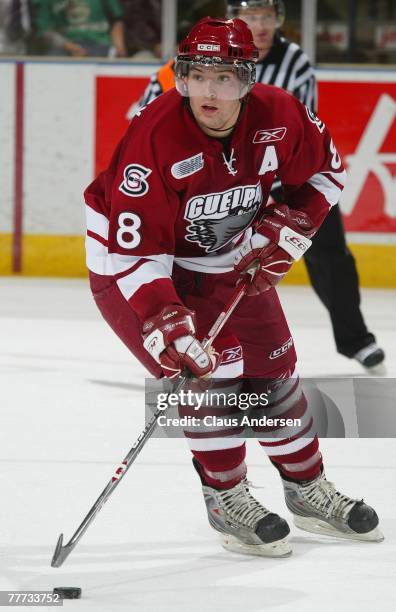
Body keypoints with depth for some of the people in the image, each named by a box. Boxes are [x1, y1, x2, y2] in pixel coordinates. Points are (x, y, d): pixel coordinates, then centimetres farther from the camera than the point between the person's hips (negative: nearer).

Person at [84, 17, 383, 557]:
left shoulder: (278, 116, -20)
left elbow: (325, 170, 2)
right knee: (206, 368, -18)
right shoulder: (155, 137, -34)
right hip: (129, 261, -5)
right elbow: (136, 251, -33)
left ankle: (308, 491, 29)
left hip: (230, 259, 5)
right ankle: (226, 499, 0)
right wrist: (166, 325, -41)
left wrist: (284, 234, -8)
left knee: (272, 367, 10)